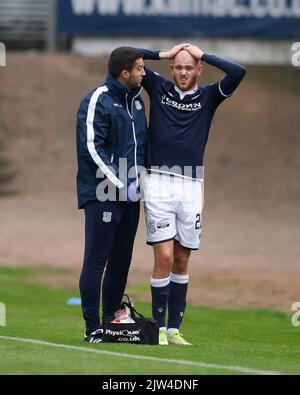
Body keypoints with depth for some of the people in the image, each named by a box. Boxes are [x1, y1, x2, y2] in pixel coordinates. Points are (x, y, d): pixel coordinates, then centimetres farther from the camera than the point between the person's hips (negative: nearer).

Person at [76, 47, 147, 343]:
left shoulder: (136, 100, 15)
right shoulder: (97, 101, -10)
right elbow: (92, 148, -16)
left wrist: (139, 179, 12)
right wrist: (121, 184, -18)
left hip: (130, 195, 8)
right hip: (102, 194, -8)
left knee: (121, 260, 11)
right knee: (96, 260, -8)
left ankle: (111, 321, 19)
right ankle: (93, 328, -7)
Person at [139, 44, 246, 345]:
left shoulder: (208, 96, 10)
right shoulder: (158, 88, 9)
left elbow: (238, 73, -5)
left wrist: (203, 55, 1)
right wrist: (165, 54, 6)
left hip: (191, 187, 2)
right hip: (159, 183, -2)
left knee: (182, 261, 6)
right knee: (164, 257, -10)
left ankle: (174, 329, 11)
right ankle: (159, 328, -5)